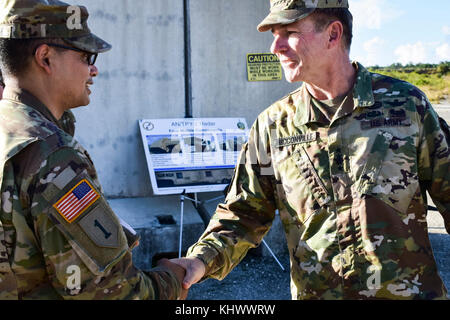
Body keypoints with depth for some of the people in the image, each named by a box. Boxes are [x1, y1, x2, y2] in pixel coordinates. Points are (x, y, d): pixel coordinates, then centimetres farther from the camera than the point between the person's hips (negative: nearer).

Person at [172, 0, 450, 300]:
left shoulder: (407, 103, -6)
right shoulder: (272, 125, -4)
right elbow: (244, 214, -1)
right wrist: (201, 260, -17)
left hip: (409, 290, -1)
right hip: (315, 292, 1)